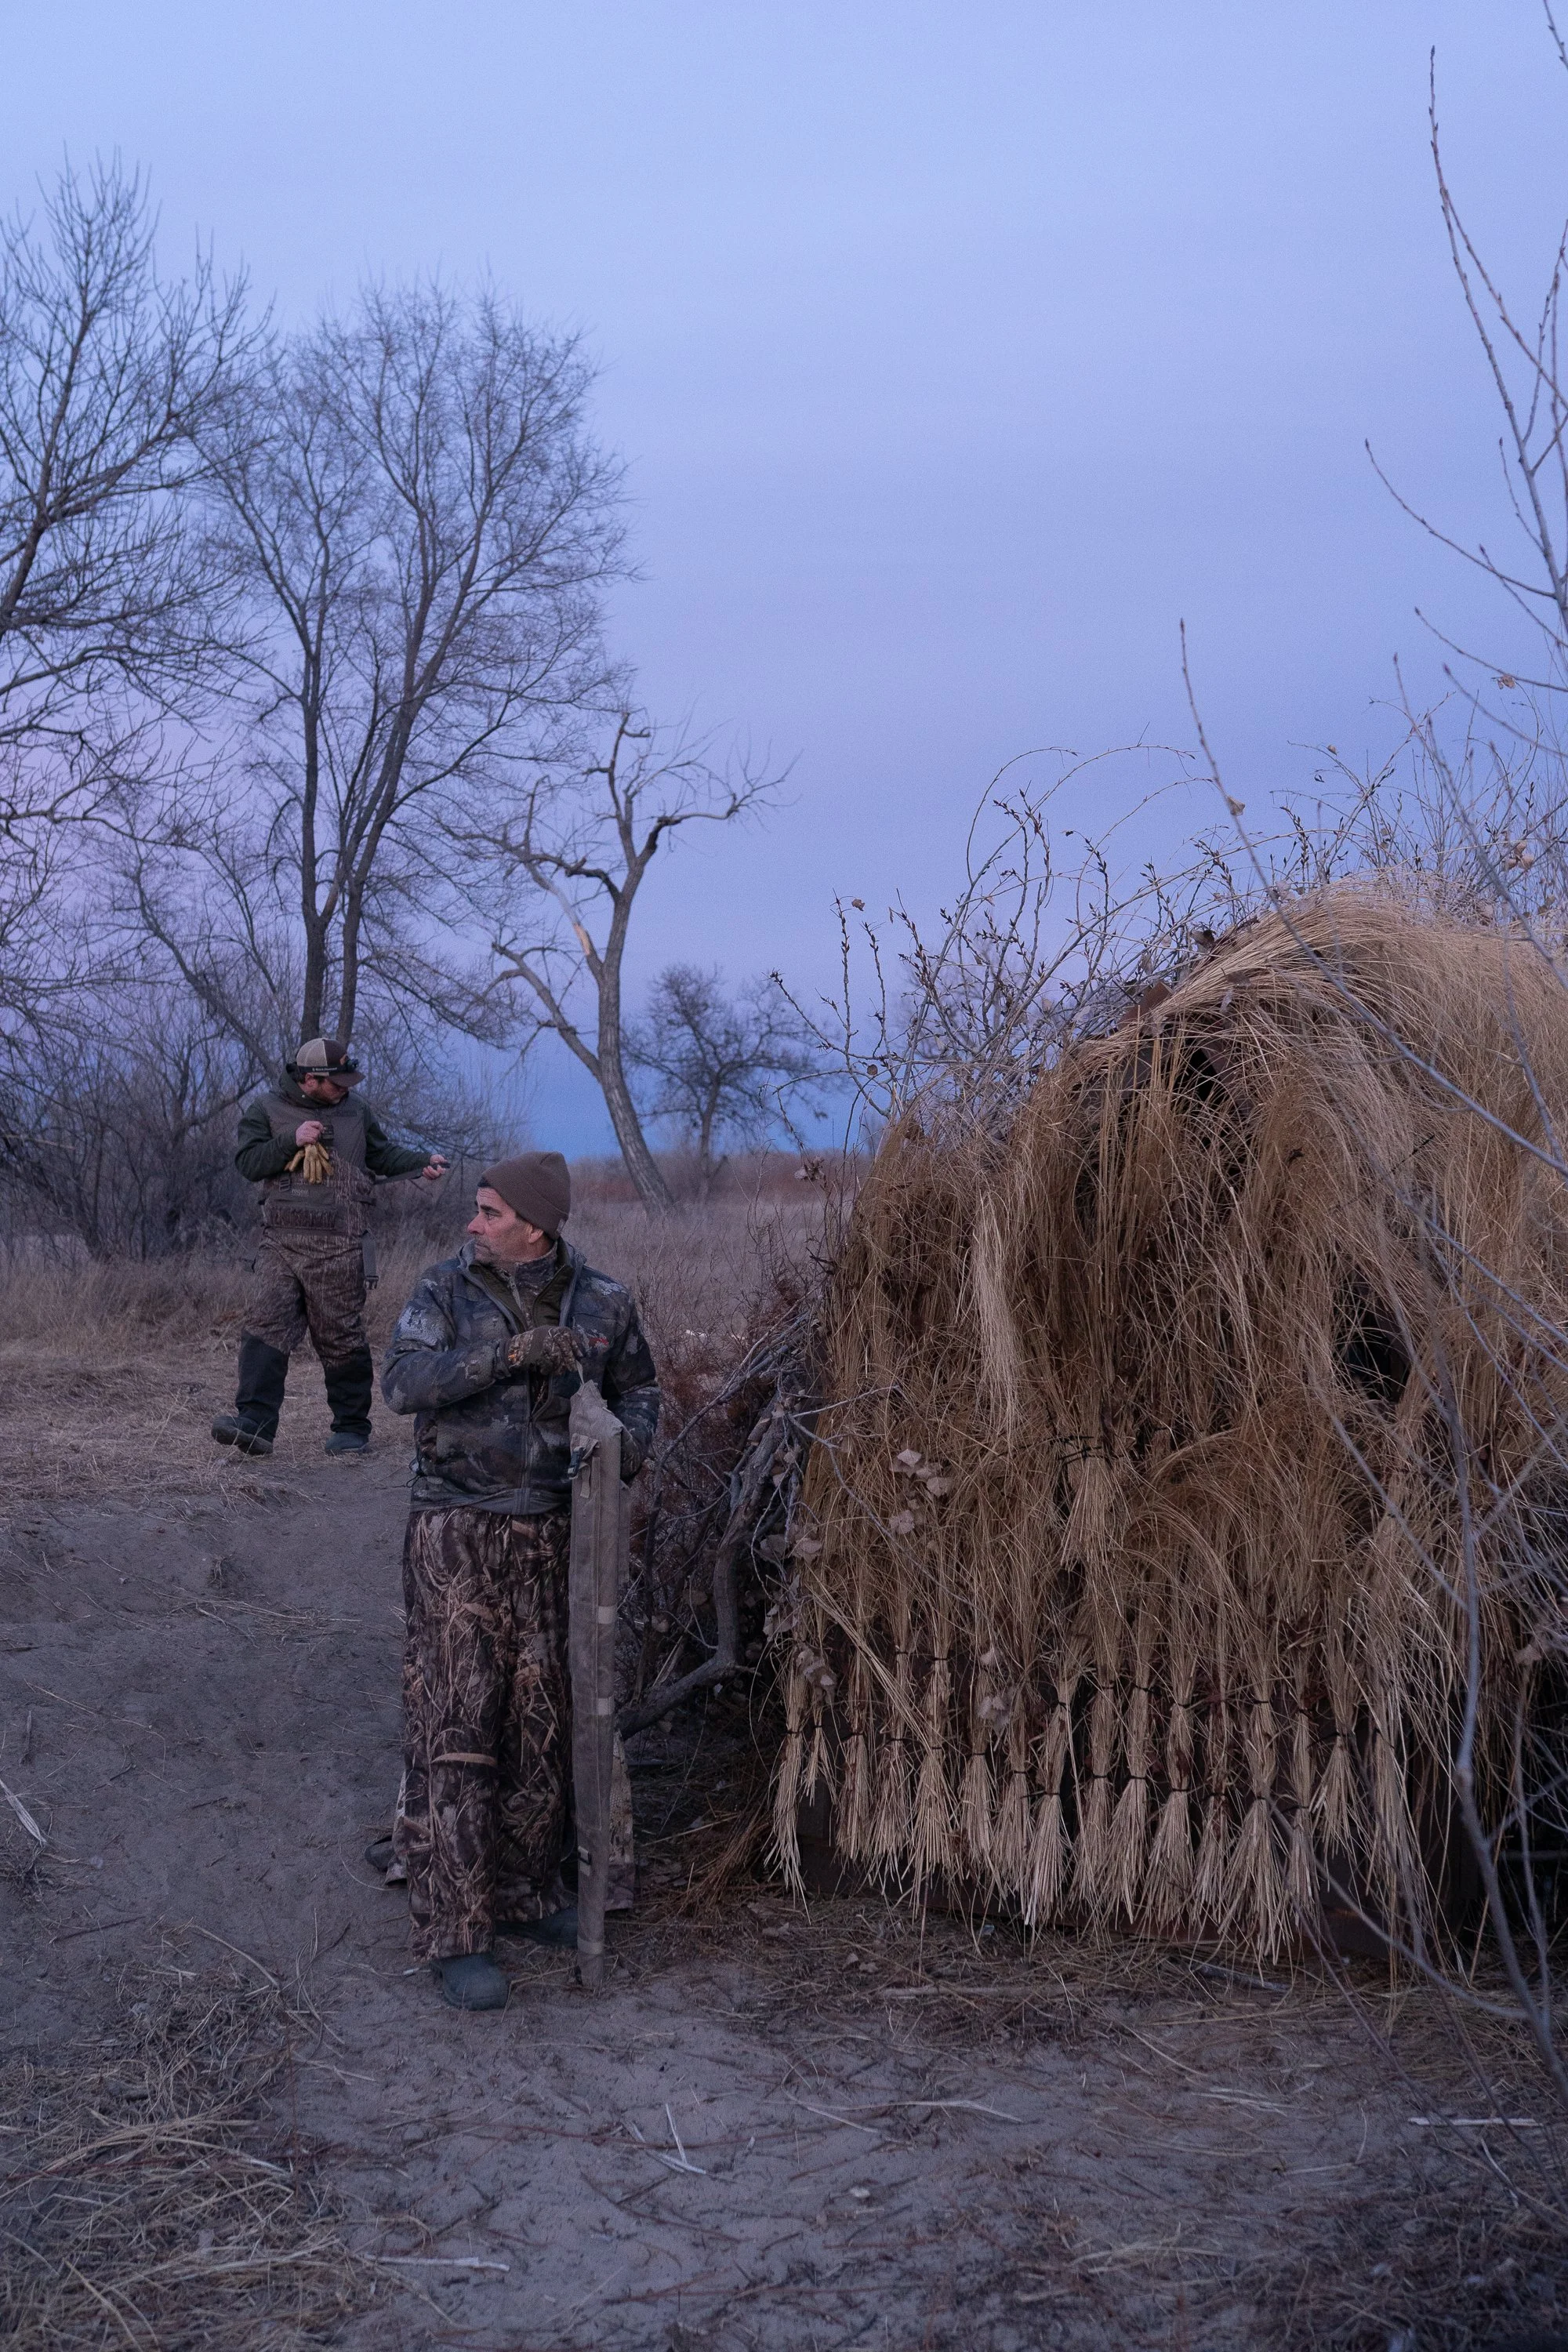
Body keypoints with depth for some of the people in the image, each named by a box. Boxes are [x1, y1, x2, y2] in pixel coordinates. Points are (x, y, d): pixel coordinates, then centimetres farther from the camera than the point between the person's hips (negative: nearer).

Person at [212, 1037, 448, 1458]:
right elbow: (247, 1162, -4)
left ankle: (352, 1428, 14)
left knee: (341, 1339, 3)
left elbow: (383, 1154, 21)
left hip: (337, 1249, 0)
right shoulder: (266, 1110, 5)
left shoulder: (355, 1113, 11)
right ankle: (254, 1423, -15)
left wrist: (423, 1162, 6)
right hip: (281, 1242, 0)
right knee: (265, 1326, -11)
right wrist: (292, 1141, -14)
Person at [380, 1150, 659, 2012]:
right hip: (457, 1530, -3)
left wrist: (631, 1436, -8)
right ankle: (453, 1931, -3)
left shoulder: (601, 1301, 3)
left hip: (552, 1534, 3)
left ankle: (523, 1891, 26)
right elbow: (404, 1381, -19)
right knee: (454, 1729, -6)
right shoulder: (446, 1289, -5)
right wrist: (509, 1353, -30)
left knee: (542, 1722, 9)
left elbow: (636, 1386, 16)